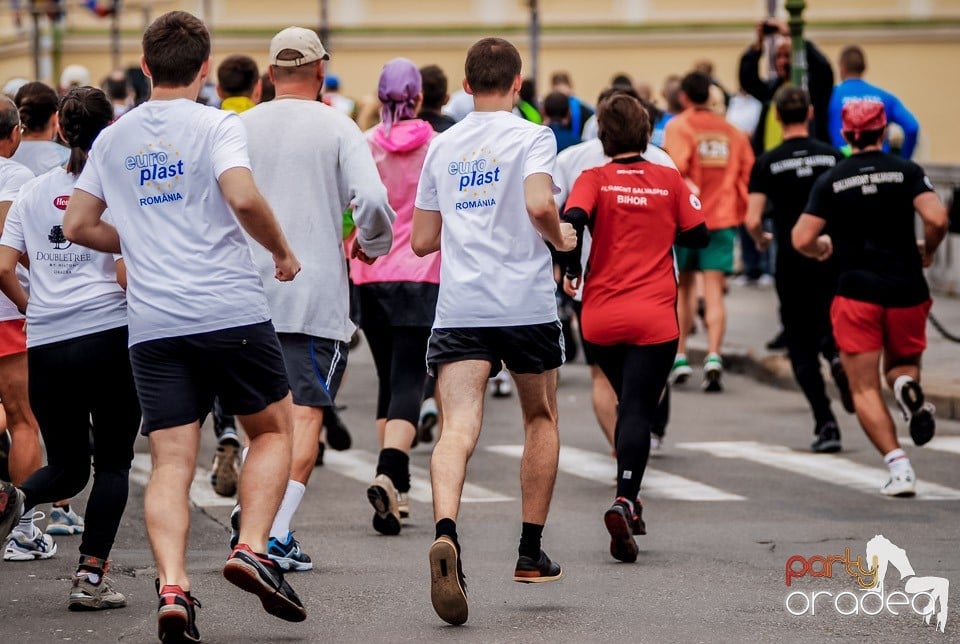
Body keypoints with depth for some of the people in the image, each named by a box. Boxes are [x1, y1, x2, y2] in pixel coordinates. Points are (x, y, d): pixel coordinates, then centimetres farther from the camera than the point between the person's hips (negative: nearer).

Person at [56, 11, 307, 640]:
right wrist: (284, 252, -2)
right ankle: (252, 549, -3)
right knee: (273, 429, 15)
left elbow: (78, 224, 16)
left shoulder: (113, 139, 12)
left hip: (151, 323, 3)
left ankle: (172, 586, -17)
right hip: (231, 310, -3)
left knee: (171, 463, 1)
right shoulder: (216, 125, -3)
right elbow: (244, 197, -19)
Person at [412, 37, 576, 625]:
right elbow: (539, 205, -19)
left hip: (458, 307, 2)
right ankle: (531, 552, 23)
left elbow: (422, 240, 16)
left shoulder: (442, 146, 12)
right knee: (541, 420, 20)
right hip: (525, 305, -2)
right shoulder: (532, 137, -1)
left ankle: (446, 534, -39)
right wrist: (561, 238, 1)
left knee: (458, 427, -12)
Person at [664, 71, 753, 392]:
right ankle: (713, 356, -18)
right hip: (723, 219, 2)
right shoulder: (732, 131, 8)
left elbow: (676, 168, -18)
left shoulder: (678, 126, -4)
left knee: (682, 288, 14)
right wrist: (740, 212, 17)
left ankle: (679, 357, 17)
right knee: (714, 291, -2)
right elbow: (747, 172, 7)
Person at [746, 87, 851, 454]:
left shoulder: (767, 164, -4)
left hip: (792, 264, -2)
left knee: (802, 347, 7)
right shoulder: (832, 156, 1)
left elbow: (752, 220, -9)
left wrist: (761, 240, 13)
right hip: (833, 259, 2)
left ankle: (825, 425, -3)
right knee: (830, 331, 19)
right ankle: (839, 355, -17)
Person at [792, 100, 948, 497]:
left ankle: (898, 466, -12)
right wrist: (927, 251, 7)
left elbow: (801, 240, -4)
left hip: (857, 293, -1)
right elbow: (936, 219, -13)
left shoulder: (831, 181, 0)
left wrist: (823, 249, 18)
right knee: (901, 364, 24)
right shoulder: (906, 171, 0)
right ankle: (908, 386, -14)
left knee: (865, 390, 5)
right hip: (906, 289, 1)